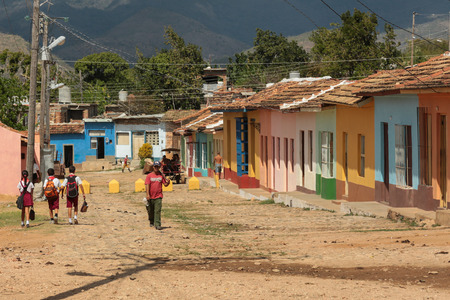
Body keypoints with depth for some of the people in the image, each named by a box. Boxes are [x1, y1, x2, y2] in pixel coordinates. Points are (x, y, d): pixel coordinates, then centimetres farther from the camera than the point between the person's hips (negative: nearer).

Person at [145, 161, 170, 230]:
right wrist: (148, 194, -16)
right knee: (150, 211, 12)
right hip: (151, 197, 1)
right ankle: (151, 222, 34)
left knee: (157, 211, -9)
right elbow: (147, 185, -6)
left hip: (158, 196, -1)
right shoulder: (149, 176, 1)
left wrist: (168, 182, -16)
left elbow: (165, 184, 7)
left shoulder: (161, 175, 5)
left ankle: (157, 224, -12)